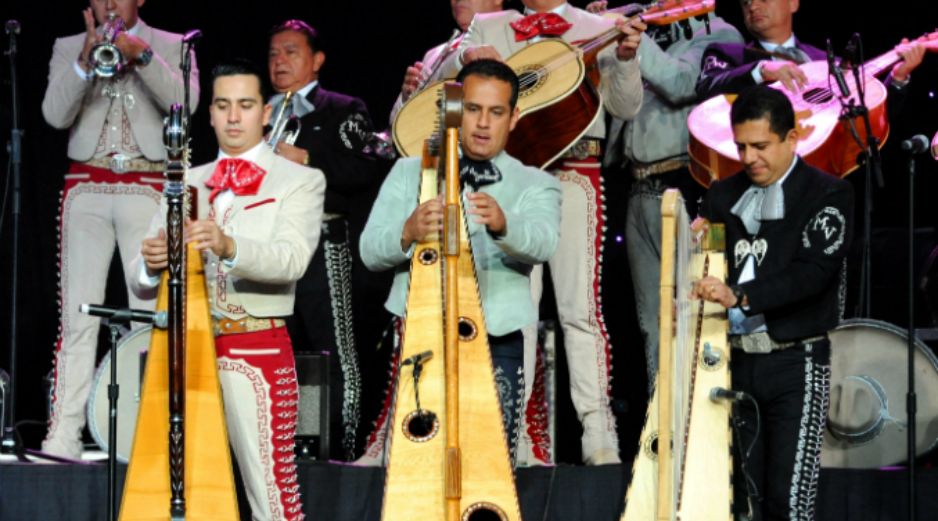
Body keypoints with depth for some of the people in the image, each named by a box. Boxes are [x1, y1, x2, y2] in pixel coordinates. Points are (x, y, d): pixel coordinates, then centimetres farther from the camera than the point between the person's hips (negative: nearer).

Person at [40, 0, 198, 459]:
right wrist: (85, 60, -13)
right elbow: (56, 114, -1)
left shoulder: (170, 46, 10)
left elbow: (185, 101, -8)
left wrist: (142, 55, -17)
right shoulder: (68, 48, 13)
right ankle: (63, 435, -6)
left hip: (148, 189, -1)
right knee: (77, 315, -4)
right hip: (86, 187, 1)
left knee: (151, 314, -7)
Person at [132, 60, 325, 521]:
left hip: (258, 351, -4)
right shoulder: (186, 184, 17)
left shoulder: (300, 181, 5)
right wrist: (151, 264, -17)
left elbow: (292, 258, -15)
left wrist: (229, 247, -34)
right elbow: (141, 279, 8)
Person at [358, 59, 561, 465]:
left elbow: (543, 242, -14)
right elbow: (370, 251, -1)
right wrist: (408, 233, -24)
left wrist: (503, 223, -37)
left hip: (498, 344, 0)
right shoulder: (410, 173, 12)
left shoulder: (536, 185, 9)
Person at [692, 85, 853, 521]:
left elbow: (813, 272, -17)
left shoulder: (829, 195, -4)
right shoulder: (723, 195, 13)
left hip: (795, 365, -5)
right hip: (734, 360, 5)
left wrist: (739, 295, -28)